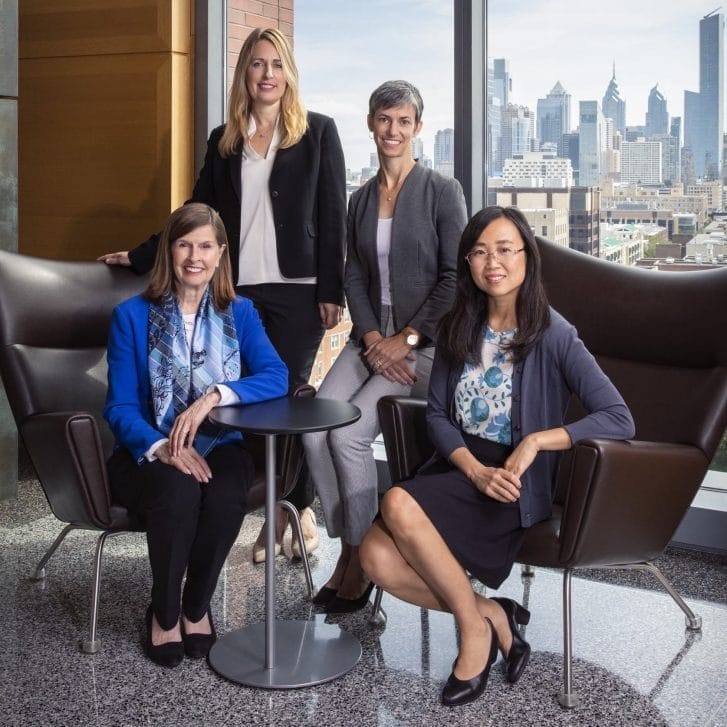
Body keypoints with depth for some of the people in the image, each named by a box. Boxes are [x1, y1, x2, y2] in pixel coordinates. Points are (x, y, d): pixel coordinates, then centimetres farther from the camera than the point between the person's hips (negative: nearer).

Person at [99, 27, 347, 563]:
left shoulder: (318, 132, 4)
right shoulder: (224, 141, 13)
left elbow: (332, 215, -1)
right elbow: (199, 213, 17)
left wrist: (331, 291, -7)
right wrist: (140, 257, 14)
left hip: (296, 290, -3)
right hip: (240, 290, 3)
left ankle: (301, 508, 14)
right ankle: (277, 512, 12)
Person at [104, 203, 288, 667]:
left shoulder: (239, 312, 6)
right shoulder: (133, 315, 0)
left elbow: (276, 377, -10)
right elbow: (120, 408, -5)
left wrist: (215, 395, -27)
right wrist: (161, 448, -25)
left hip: (220, 449, 2)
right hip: (149, 453, -1)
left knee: (226, 495, -32)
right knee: (177, 490, -35)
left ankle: (197, 606, -5)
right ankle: (164, 612, -9)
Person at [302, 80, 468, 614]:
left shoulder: (442, 192, -3)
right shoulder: (361, 199, 13)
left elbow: (454, 278, -8)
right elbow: (354, 276, 9)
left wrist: (406, 339, -13)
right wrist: (373, 338, -8)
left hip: (425, 342, -5)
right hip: (372, 338, 5)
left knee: (349, 432, -23)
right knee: (314, 429, -18)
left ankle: (362, 560, -6)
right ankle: (348, 548, -4)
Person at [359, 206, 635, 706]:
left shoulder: (552, 335, -10)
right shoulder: (458, 328, 7)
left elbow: (620, 420, -16)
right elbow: (437, 415, 5)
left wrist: (535, 440, -23)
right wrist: (476, 471, -13)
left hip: (517, 484, -5)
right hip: (459, 468, 5)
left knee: (399, 504, -30)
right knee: (378, 558, -19)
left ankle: (475, 628, -10)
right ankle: (492, 615, 0)